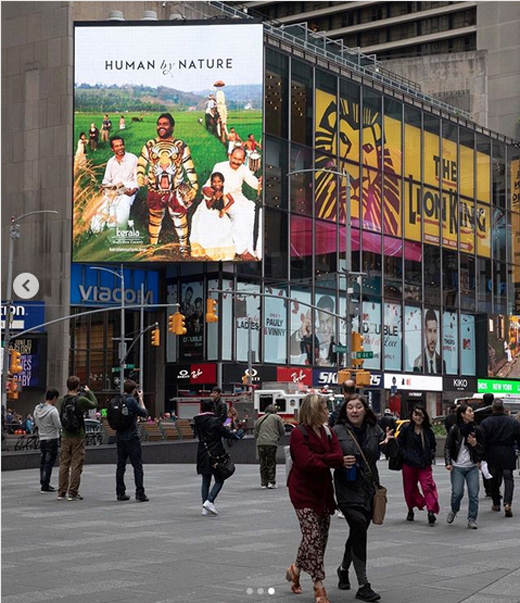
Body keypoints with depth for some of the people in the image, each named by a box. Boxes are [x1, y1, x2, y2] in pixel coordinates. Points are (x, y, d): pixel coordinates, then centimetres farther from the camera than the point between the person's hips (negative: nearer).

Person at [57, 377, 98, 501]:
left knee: (64, 464, 11)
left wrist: (69, 393, 18)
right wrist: (88, 392, 16)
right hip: (78, 436, -4)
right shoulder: (81, 400, -14)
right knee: (76, 465, 1)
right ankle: (72, 493, 1)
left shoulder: (61, 401, -1)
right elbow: (95, 404, 2)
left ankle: (61, 492, 15)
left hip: (65, 436, 4)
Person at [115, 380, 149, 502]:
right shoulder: (132, 401, -14)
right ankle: (140, 493, -4)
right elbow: (144, 413, -9)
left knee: (120, 465, 11)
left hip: (119, 437, 7)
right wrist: (141, 399, 3)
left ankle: (120, 493, 14)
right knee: (137, 466, -2)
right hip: (132, 437, -7)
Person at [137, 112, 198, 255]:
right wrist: (140, 176, -13)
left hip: (176, 191, -1)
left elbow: (189, 167, 3)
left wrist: (194, 186, -1)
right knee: (154, 219, 11)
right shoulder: (150, 145, 5)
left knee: (180, 219, 3)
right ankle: (153, 246, 26)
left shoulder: (181, 146, 3)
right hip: (155, 191, 1)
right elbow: (141, 163, 6)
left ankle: (183, 247, 18)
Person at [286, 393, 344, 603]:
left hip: (322, 491, 7)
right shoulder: (299, 434, -10)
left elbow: (339, 456, -5)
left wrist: (318, 459, -18)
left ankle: (296, 569, 31)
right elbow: (307, 462, -21)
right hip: (304, 492, -7)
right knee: (313, 537, -10)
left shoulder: (328, 433, 10)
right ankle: (319, 586, -5)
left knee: (321, 538, 10)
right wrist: (330, 462, -10)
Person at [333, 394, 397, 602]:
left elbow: (393, 453, 2)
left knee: (357, 533, 15)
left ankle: (344, 568, 43)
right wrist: (340, 462, -22)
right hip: (348, 489, -4)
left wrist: (390, 441, -20)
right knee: (359, 528, -19)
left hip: (369, 489, 5)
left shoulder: (374, 430, 4)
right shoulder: (337, 431, -5)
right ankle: (363, 585, -15)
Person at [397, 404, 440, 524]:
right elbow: (399, 444, 0)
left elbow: (433, 445, 21)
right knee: (410, 488, 10)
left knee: (428, 486, -15)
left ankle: (431, 511, -22)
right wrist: (406, 455, -10)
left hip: (425, 464, 1)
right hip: (409, 464, 0)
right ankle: (411, 510, 29)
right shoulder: (406, 429, -1)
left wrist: (431, 454, 4)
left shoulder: (428, 430, 7)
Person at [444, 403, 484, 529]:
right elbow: (447, 447, 1)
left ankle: (472, 519, 7)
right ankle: (454, 511, 24)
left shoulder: (475, 430, 5)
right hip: (457, 467, -2)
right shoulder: (454, 429, -1)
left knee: (474, 494, -4)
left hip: (472, 467, 2)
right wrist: (448, 463, -10)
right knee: (457, 492, -6)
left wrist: (475, 444, -12)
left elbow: (482, 450, 9)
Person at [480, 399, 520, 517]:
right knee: (508, 478, 0)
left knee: (494, 479, 14)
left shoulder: (486, 423, -4)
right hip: (508, 454, 0)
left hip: (493, 455, 0)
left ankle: (496, 503, 23)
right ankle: (507, 503, -19)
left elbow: (482, 441, -7)